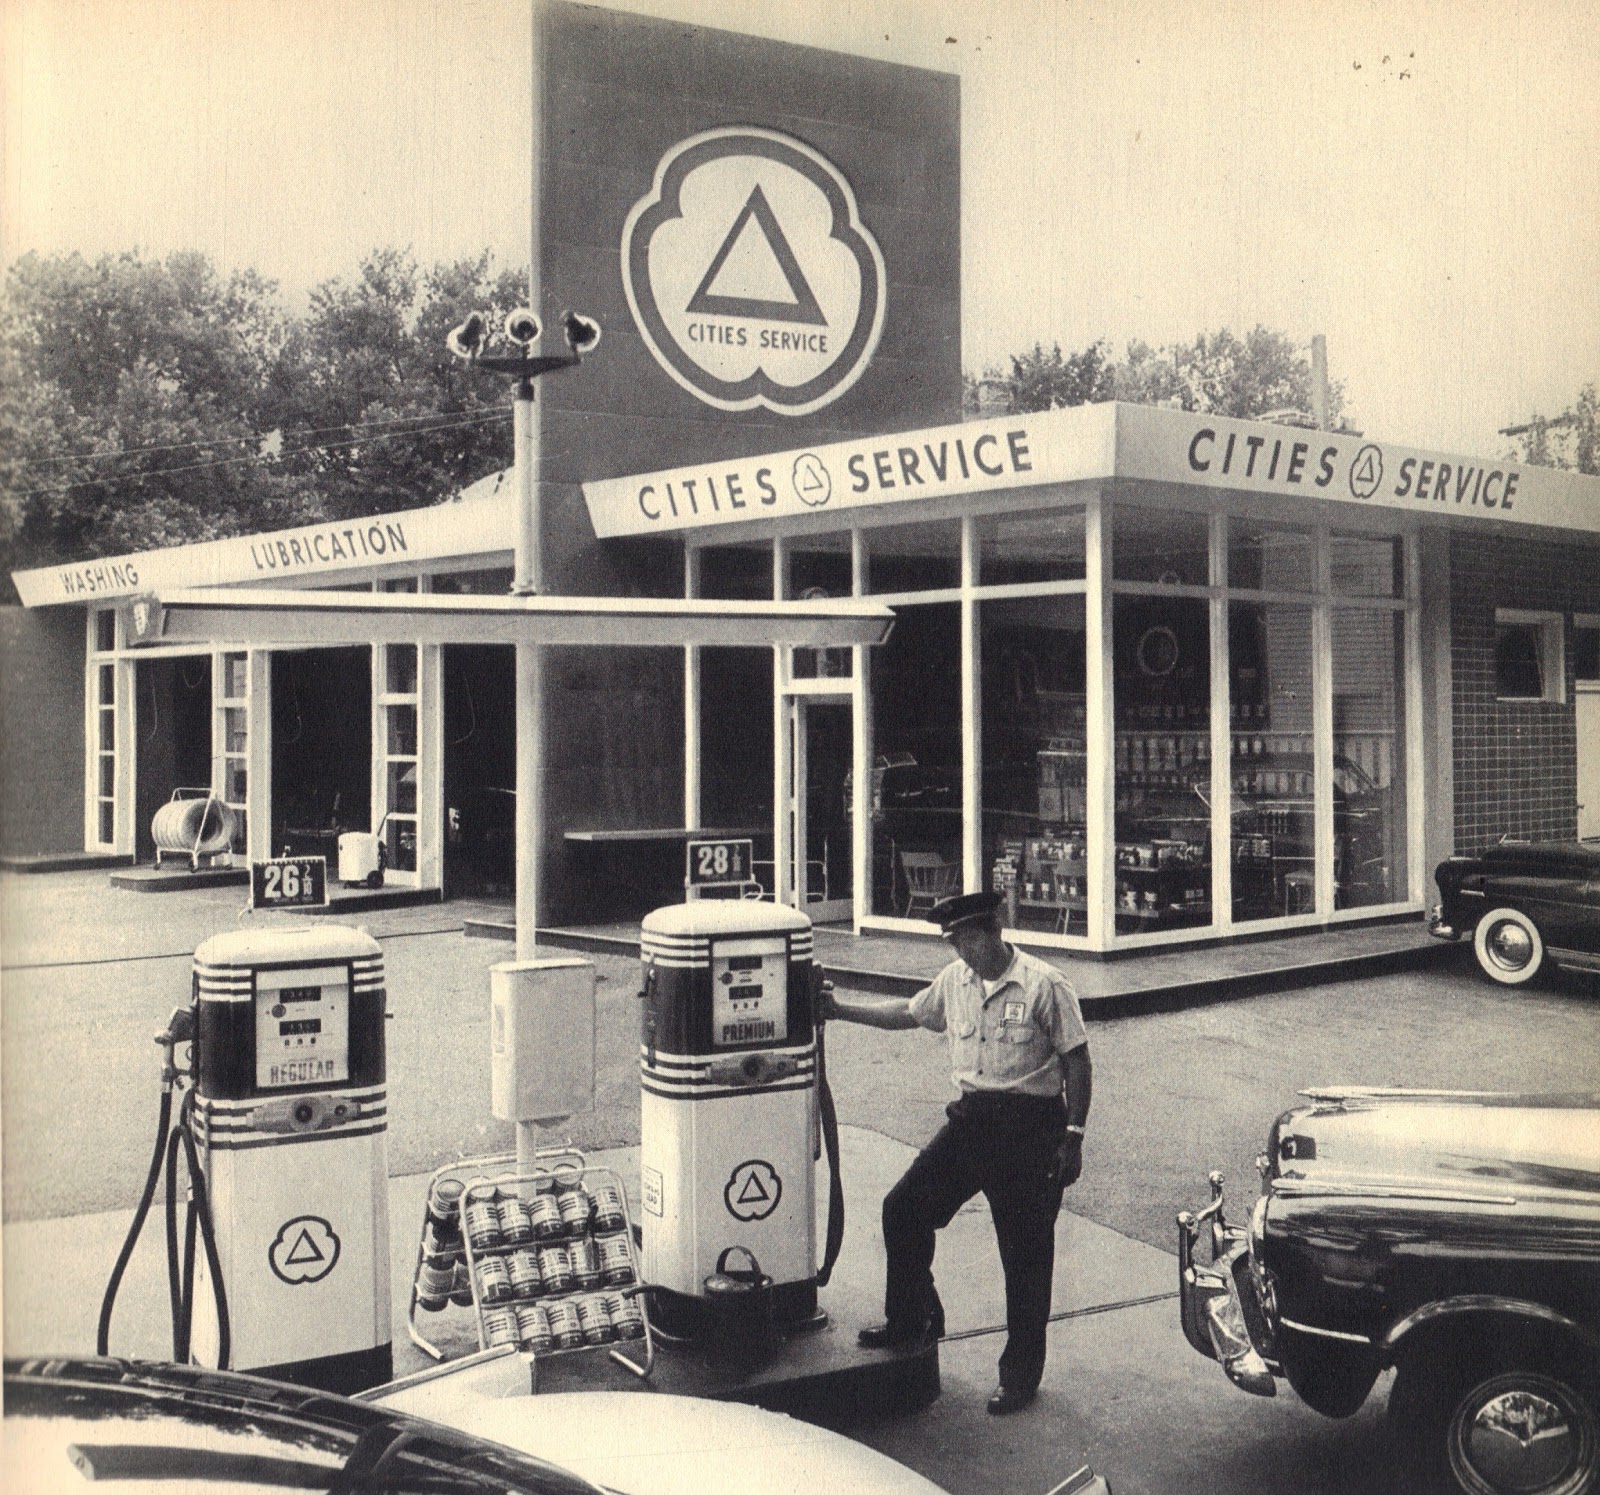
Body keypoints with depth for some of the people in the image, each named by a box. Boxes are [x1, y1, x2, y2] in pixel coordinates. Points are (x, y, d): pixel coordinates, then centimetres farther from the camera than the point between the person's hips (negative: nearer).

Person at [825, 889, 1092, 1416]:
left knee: (1026, 1253, 1)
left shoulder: (1045, 985, -10)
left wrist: (1073, 1136, -11)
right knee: (903, 1208, 3)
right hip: (970, 1118, 6)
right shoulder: (954, 981, 8)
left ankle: (1020, 1373, 15)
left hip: (1031, 1126, -6)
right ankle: (912, 1320, 23)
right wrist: (839, 1007, 21)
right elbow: (907, 1012, 24)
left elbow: (1077, 1062, -8)